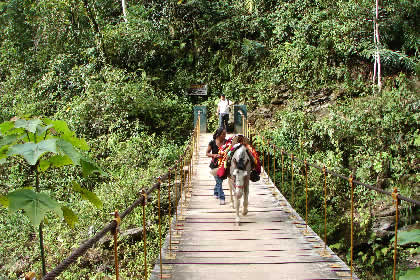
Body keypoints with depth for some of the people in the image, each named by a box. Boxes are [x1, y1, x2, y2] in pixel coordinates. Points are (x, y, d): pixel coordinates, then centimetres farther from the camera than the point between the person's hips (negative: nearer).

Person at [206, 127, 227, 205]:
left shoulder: (226, 142, -3)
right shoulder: (212, 143, -8)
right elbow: (207, 153, 0)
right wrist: (213, 155, -18)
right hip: (215, 165, -2)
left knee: (219, 180, 14)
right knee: (218, 181, -4)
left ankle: (216, 193, 42)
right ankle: (221, 198, 5)